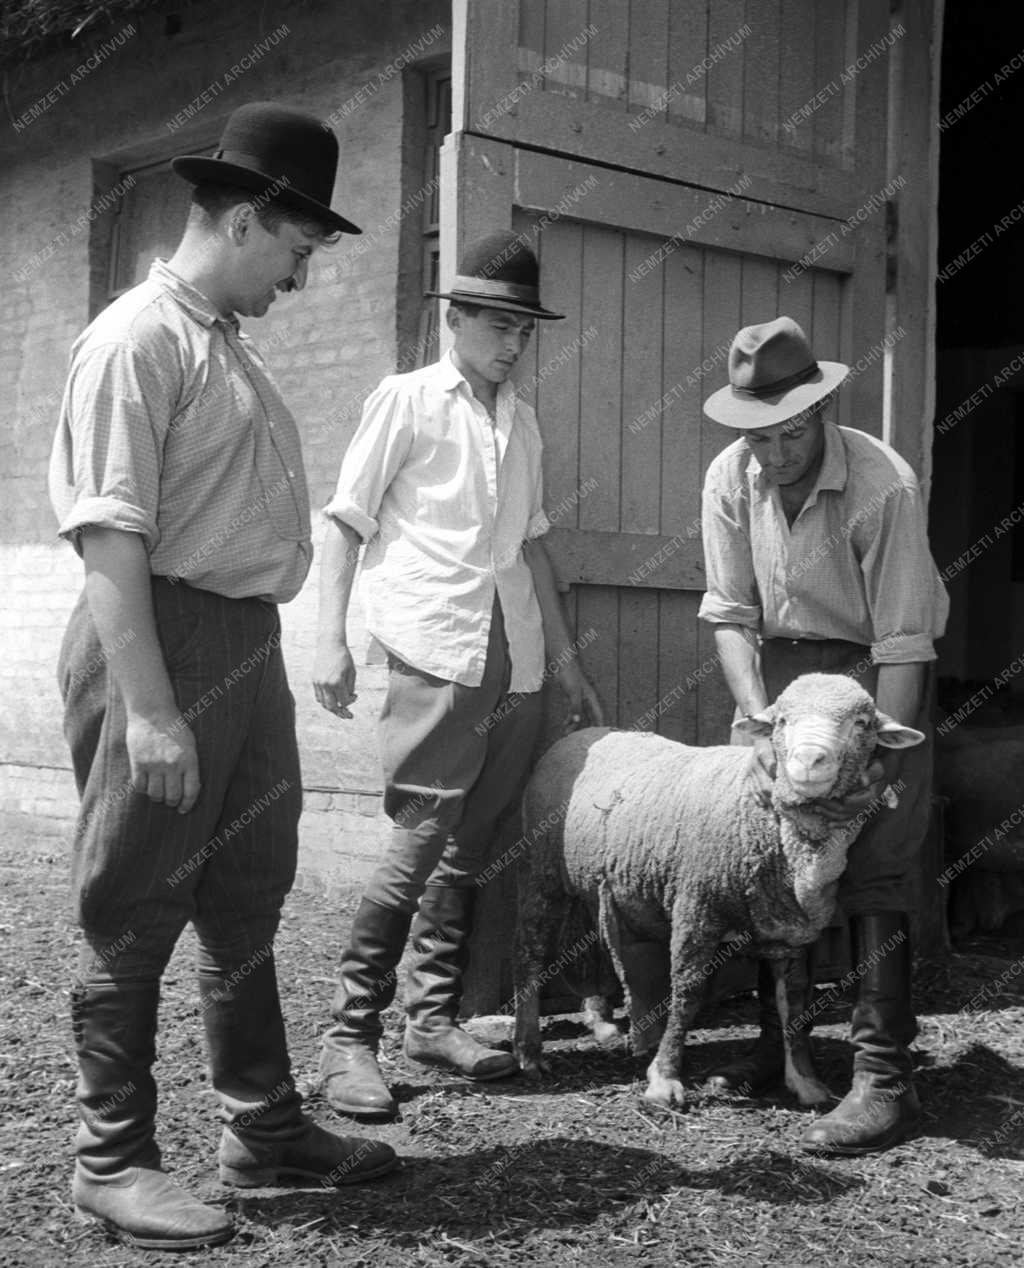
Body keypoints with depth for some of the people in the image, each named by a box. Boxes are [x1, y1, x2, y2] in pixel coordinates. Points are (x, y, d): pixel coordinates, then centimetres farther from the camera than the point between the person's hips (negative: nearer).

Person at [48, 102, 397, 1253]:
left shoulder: (227, 346, 15)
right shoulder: (137, 339, -13)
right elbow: (110, 533, -20)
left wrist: (262, 668, 13)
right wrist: (147, 711, -25)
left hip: (247, 642, 9)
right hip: (167, 639, -9)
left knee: (247, 901, 17)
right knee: (135, 911, 2)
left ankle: (263, 1125, 31)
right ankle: (113, 1159, 16)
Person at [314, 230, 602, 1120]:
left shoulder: (522, 421, 18)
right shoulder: (408, 400, 2)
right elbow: (347, 522, -1)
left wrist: (566, 659, 21)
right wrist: (332, 639, -10)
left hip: (516, 661, 6)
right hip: (436, 651, -6)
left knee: (471, 846, 8)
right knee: (421, 840, -10)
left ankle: (435, 1016, 19)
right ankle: (350, 1036, -2)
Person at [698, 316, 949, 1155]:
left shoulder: (883, 486, -25)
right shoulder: (731, 480, -11)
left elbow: (903, 642, -25)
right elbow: (730, 614, -9)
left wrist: (880, 762, -30)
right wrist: (761, 724, -21)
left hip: (874, 665, -5)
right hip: (781, 661, 5)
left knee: (873, 861, -12)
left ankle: (886, 1078, -7)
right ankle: (778, 1045, 22)